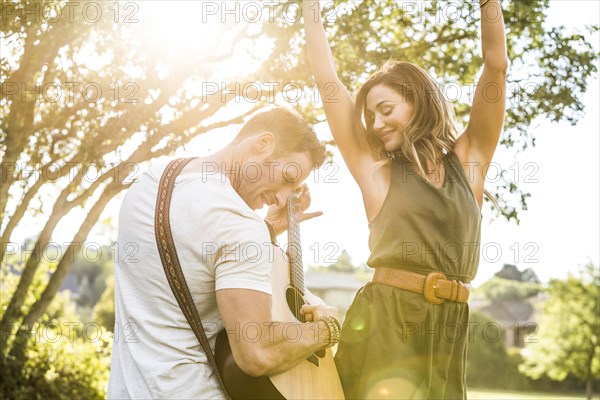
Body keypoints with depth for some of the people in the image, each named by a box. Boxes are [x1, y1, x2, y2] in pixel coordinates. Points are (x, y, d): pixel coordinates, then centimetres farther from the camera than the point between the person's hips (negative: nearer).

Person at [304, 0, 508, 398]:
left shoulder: (468, 161, 12)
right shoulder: (377, 174, 8)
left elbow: (497, 66, 8)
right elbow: (328, 82, 8)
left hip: (448, 328, 2)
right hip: (384, 323, -2)